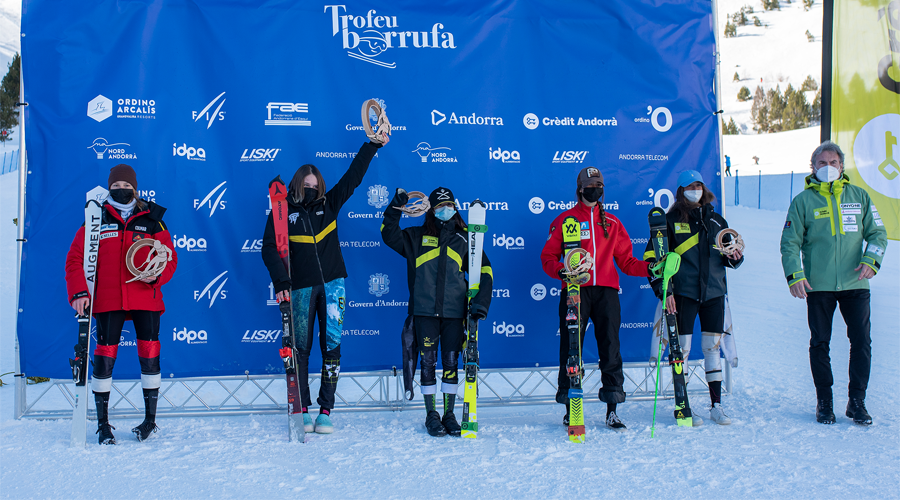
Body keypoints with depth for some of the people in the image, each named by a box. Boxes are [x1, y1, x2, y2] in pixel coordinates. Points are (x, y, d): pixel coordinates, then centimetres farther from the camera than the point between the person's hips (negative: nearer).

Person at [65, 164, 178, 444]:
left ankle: (150, 419, 15)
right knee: (105, 356, -3)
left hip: (145, 299, 1)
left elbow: (169, 257, 8)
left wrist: (156, 275, -13)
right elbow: (75, 258, 6)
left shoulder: (151, 219, 8)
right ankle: (103, 424, 9)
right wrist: (79, 292, -6)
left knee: (149, 355, 1)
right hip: (107, 301, 0)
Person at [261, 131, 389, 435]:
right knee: (301, 348, 2)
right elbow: (269, 249, -3)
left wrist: (373, 146, 10)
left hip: (332, 284, 2)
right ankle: (303, 411, 10)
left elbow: (352, 177, 13)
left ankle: (326, 411, 2)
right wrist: (280, 282, -15)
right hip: (301, 287, -2)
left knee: (332, 345, -2)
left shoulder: (329, 204, 11)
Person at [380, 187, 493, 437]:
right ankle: (431, 415, 12)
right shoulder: (416, 237, 10)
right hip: (425, 311, -1)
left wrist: (481, 300, 0)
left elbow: (483, 270, 12)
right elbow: (389, 234, 3)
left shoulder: (464, 239, 12)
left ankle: (449, 414, 16)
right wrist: (395, 207, -9)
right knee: (428, 361, 1)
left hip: (454, 312, 1)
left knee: (451, 362, 5)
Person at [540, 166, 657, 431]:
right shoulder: (565, 220, 10)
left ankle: (612, 410, 3)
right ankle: (570, 407, 8)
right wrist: (559, 270, -14)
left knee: (610, 347, -1)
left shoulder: (612, 223, 18)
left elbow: (626, 260, 17)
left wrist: (648, 268, 1)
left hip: (606, 290, 2)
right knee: (571, 347, -2)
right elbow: (548, 256, 6)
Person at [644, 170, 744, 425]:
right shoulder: (671, 220, 1)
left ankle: (716, 405, 13)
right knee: (682, 348, -3)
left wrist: (734, 258, -2)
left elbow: (728, 255, 22)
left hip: (714, 292, 4)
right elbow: (652, 256, -3)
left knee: (713, 347, 6)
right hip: (683, 293, -4)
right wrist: (662, 289, -11)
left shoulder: (717, 221, 14)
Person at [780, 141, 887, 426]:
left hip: (855, 284, 1)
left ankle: (857, 402, 12)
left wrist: (871, 260, -9)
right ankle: (824, 402, 16)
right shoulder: (803, 201, 3)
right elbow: (790, 242, 1)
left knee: (861, 342, -1)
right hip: (818, 285, -1)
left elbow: (877, 233, 10)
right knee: (820, 344, 5)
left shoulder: (859, 196, 9)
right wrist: (794, 275, -12)